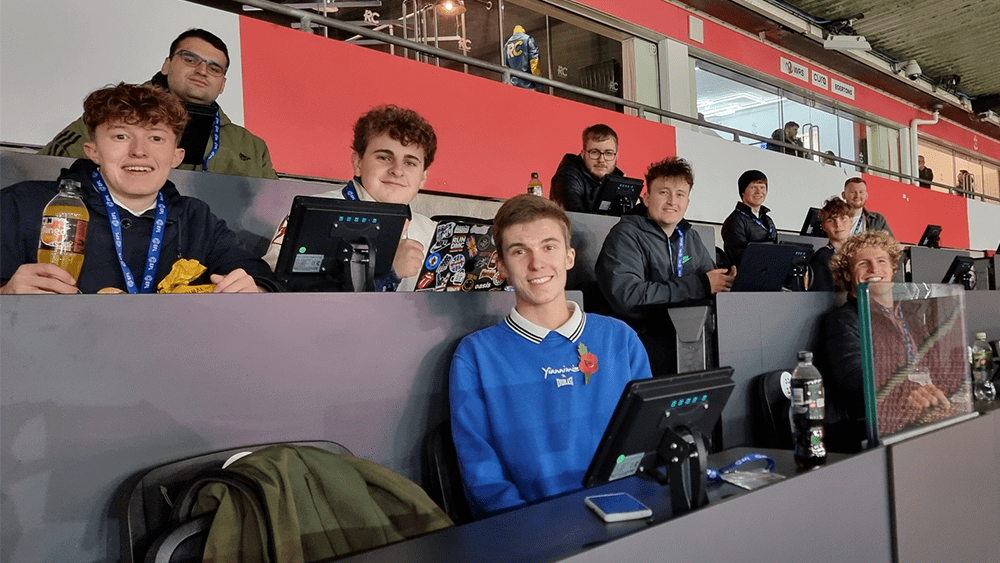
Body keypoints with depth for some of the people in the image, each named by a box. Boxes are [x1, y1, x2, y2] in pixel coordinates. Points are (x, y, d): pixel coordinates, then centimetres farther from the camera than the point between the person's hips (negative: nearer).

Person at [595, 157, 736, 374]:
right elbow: (625, 296, -21)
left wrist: (728, 280, -5)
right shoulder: (626, 235, -7)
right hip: (645, 338, -7)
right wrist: (698, 285, -18)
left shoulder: (691, 237, 18)